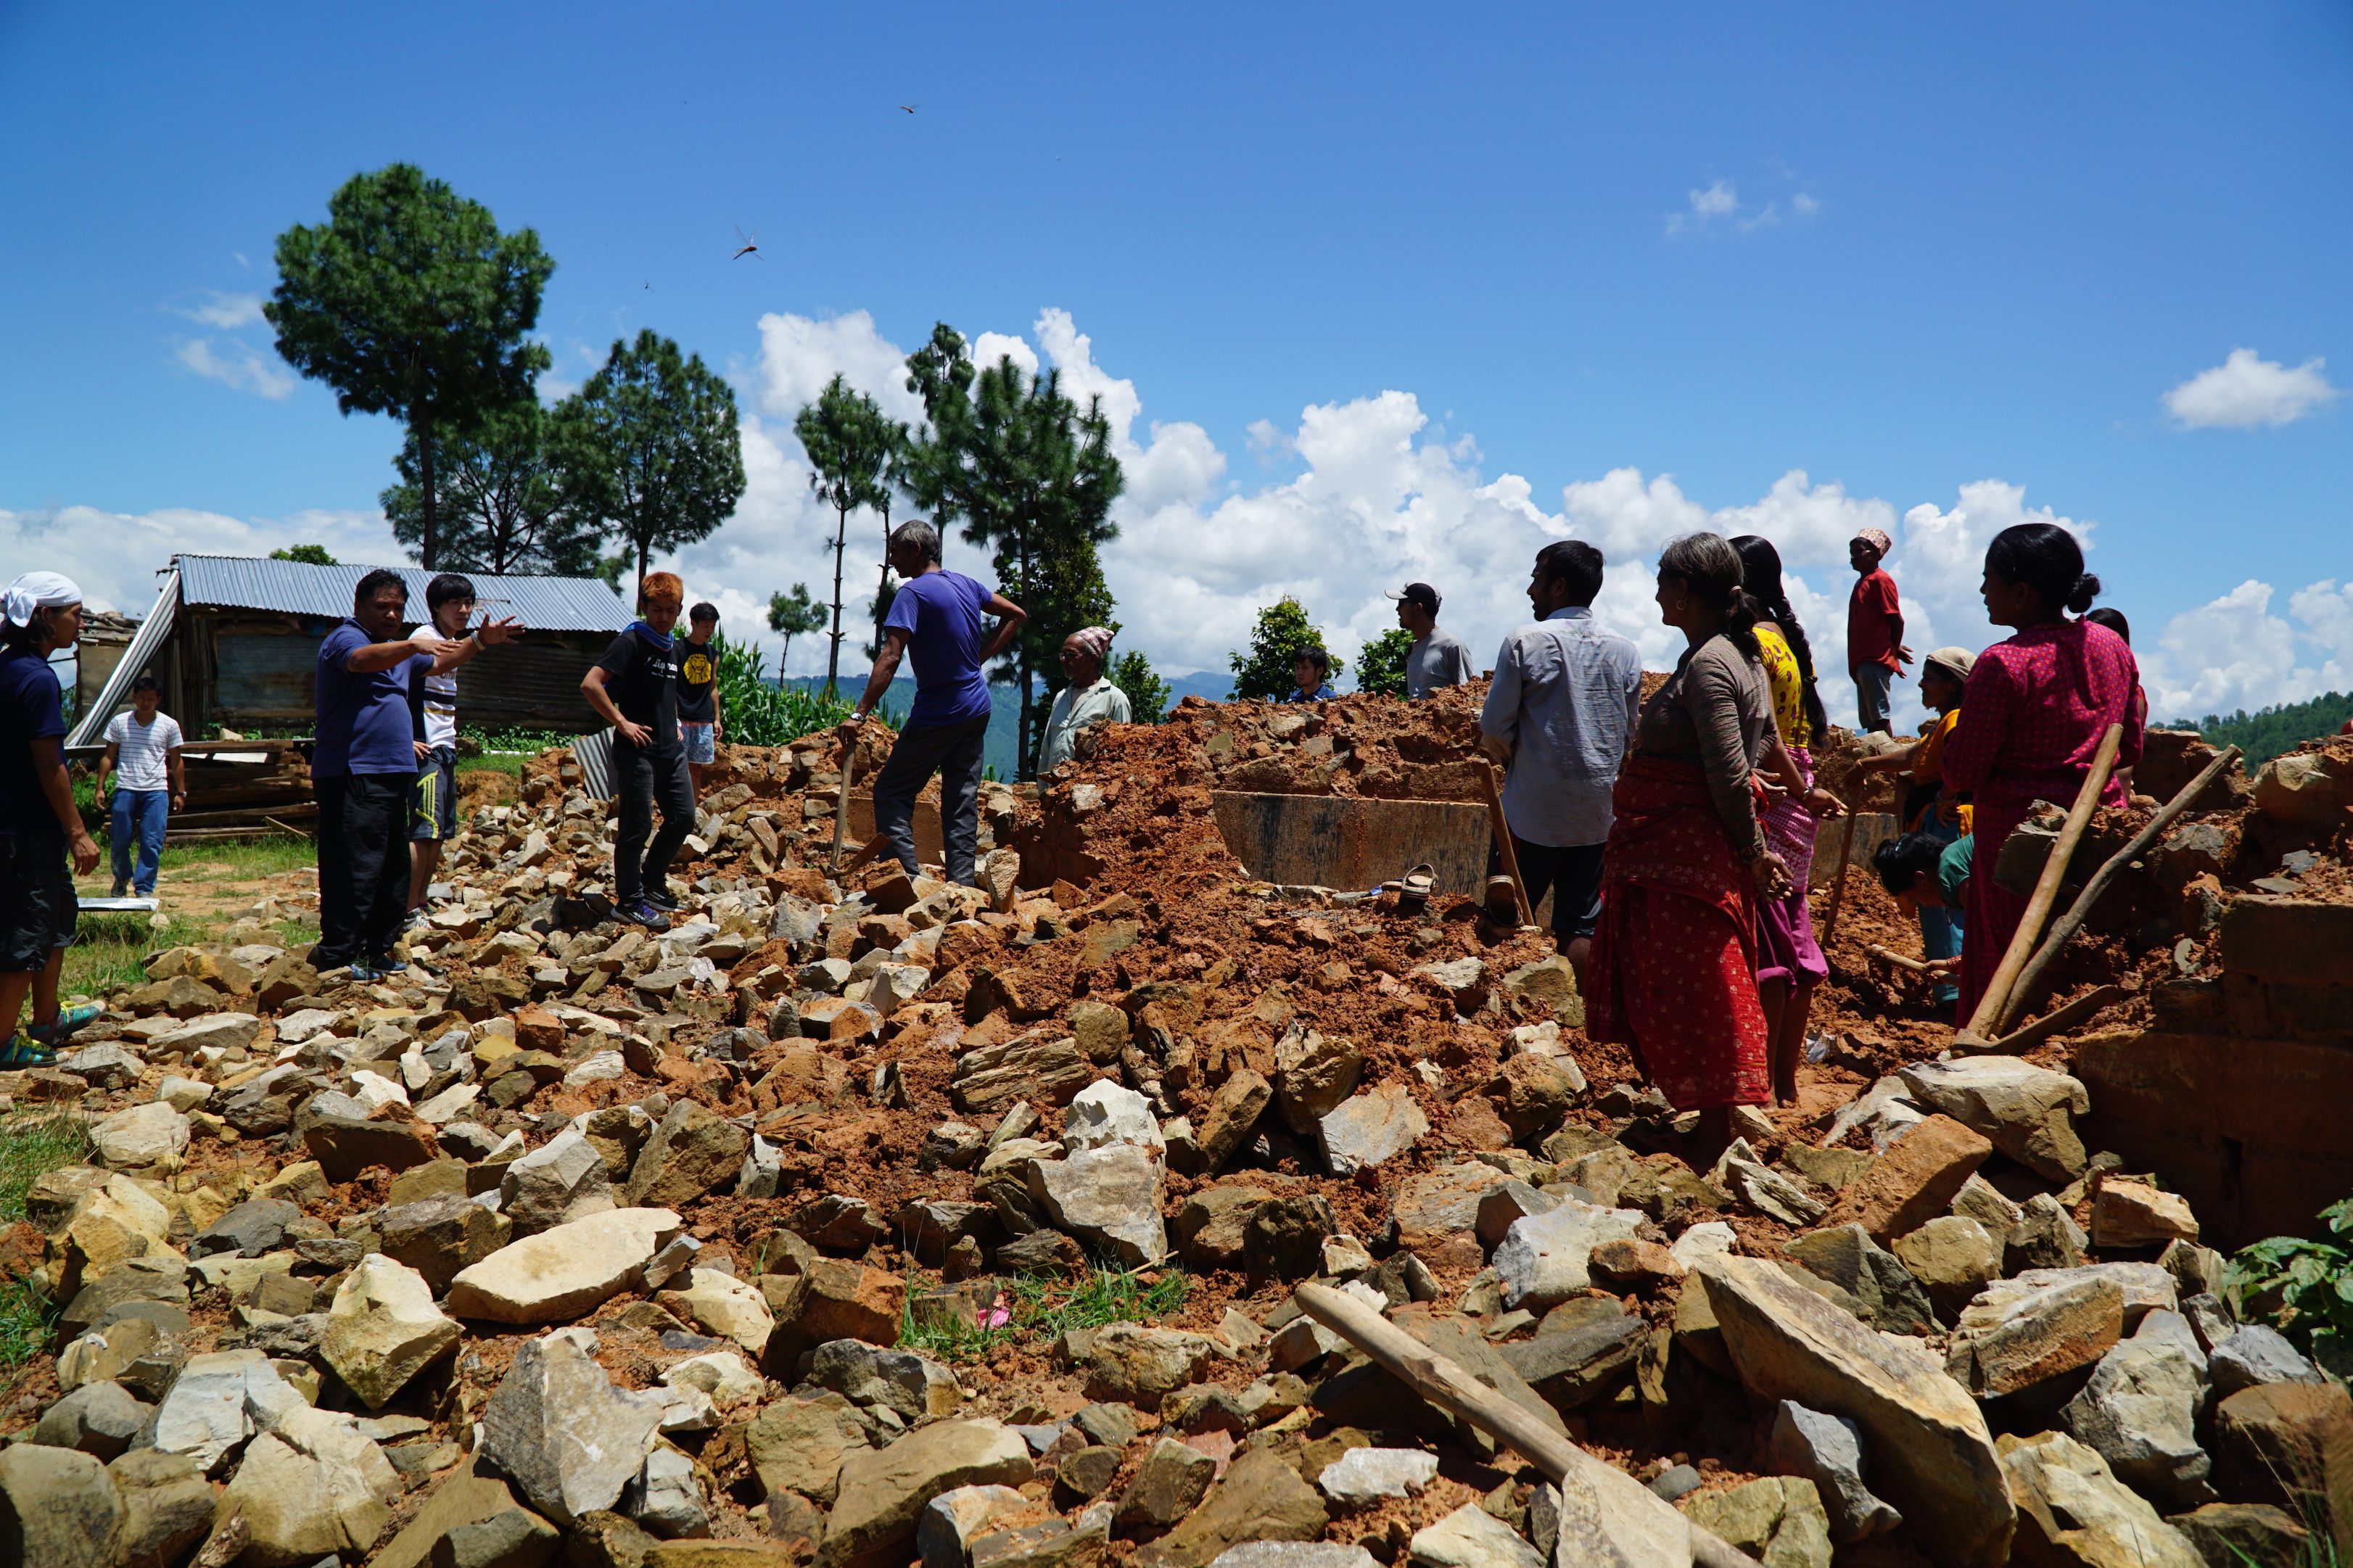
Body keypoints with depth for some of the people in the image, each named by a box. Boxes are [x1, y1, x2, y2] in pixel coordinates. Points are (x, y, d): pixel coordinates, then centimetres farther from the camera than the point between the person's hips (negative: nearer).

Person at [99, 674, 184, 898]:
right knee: (119, 840, 6)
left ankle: (144, 888, 2)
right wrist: (100, 787, 3)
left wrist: (180, 792, 8)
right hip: (125, 789, 1)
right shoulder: (119, 722, 5)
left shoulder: (169, 725, 5)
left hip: (156, 791, -1)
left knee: (152, 843, -5)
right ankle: (122, 878, 31)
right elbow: (108, 757, 9)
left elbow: (176, 761, 10)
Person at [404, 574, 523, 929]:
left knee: (440, 833, 9)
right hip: (426, 749, -9)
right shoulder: (425, 636, -10)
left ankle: (420, 908, 15)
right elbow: (434, 665, -35)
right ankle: (409, 913, -9)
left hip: (446, 747, 9)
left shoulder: (453, 641, 18)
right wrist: (479, 640, -54)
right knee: (425, 830, -12)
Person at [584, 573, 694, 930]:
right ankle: (630, 901, 9)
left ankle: (652, 882, 27)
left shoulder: (673, 647, 14)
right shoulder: (631, 642, -11)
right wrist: (622, 723, -17)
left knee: (683, 817, 10)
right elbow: (590, 684, -20)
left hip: (670, 749, 8)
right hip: (637, 749, -8)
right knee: (637, 826, -2)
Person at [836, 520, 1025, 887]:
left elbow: (891, 657, -22)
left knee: (891, 791, 1)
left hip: (936, 715, -7)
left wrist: (859, 714, -25)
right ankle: (962, 886, 6)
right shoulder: (966, 584, 9)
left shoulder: (913, 592, -13)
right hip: (977, 709, 7)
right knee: (962, 801, 8)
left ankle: (908, 877, -8)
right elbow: (1016, 615, 19)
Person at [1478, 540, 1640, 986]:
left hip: (1531, 814, -4)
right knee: (1580, 926, 8)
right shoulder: (1626, 653, 4)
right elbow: (1630, 734, 11)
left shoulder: (1525, 642, -10)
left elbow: (1494, 729, -8)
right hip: (1598, 815, 4)